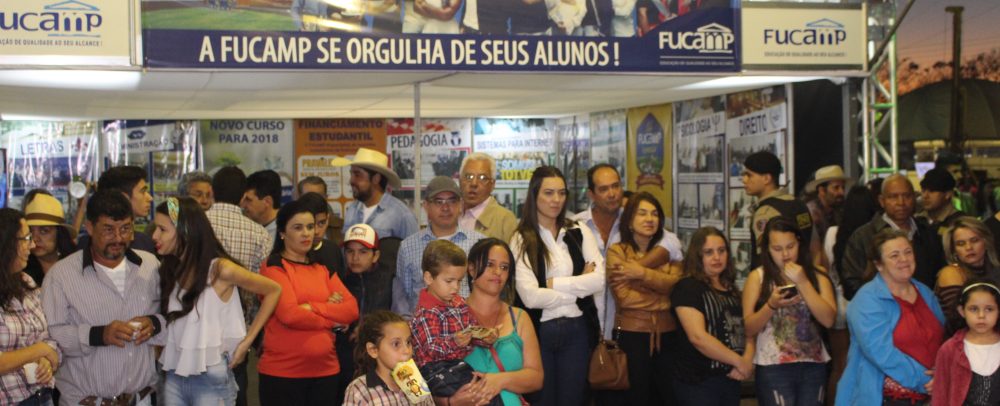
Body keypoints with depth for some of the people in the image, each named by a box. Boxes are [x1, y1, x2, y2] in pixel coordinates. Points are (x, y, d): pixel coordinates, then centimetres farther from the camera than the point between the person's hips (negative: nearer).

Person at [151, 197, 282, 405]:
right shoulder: (169, 270, 3)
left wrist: (247, 341, -4)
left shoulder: (220, 270, -13)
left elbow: (273, 291, -4)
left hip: (212, 380, -5)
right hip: (173, 379, 5)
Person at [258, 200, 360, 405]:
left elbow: (351, 310, 1)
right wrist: (331, 317, -4)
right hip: (282, 372, -5)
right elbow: (289, 314, -17)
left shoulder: (322, 269, 14)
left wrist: (313, 307, -13)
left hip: (326, 370, 5)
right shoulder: (274, 266, -4)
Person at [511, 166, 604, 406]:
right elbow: (530, 296, -15)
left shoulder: (580, 232, 6)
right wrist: (579, 288, -8)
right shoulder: (522, 240, -5)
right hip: (539, 330, -2)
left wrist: (553, 284, -12)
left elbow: (600, 279, -7)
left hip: (577, 329, 3)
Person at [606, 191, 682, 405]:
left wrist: (642, 273, -18)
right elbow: (624, 297, -13)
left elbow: (675, 283, -7)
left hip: (667, 334, 4)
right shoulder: (617, 251, -2)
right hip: (632, 335, -4)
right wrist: (666, 301, -8)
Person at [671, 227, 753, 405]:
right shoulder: (687, 287, -10)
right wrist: (739, 361, -15)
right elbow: (698, 337, -21)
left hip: (730, 379, 7)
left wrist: (747, 361, -8)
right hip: (697, 383, -7)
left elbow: (746, 330, 12)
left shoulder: (731, 289, 13)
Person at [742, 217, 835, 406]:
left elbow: (828, 320, -6)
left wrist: (803, 283, -11)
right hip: (773, 368, -3)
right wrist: (771, 305, -19)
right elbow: (749, 328, -3)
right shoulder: (758, 277, 0)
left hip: (813, 366, 3)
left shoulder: (816, 276, 7)